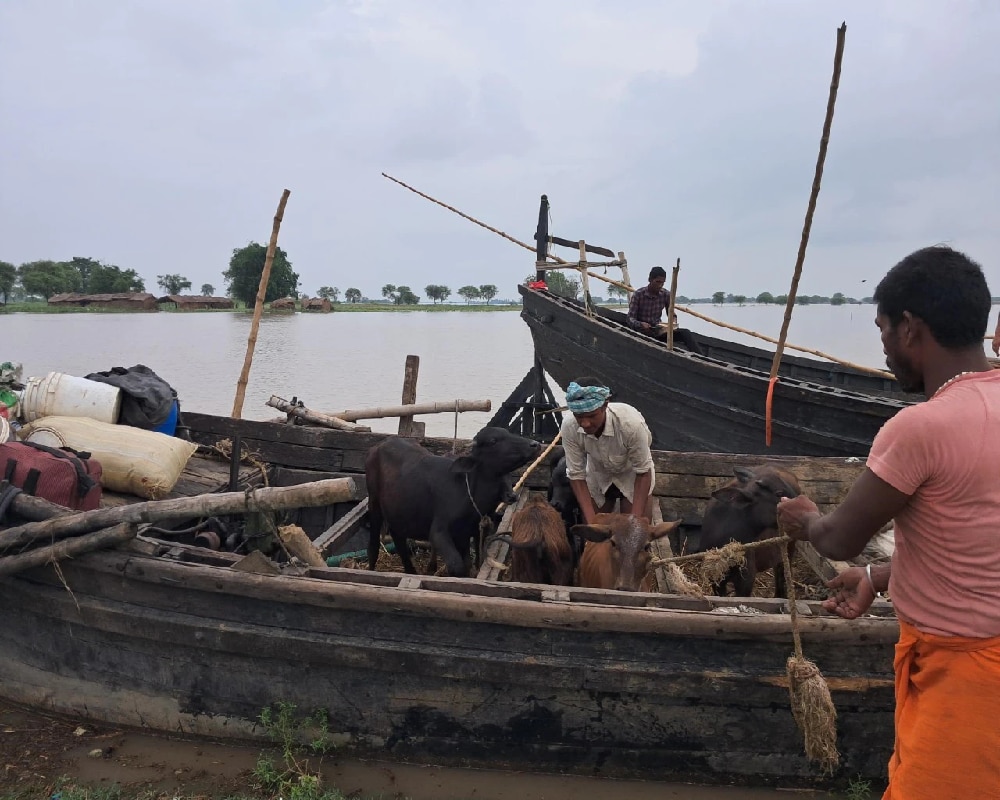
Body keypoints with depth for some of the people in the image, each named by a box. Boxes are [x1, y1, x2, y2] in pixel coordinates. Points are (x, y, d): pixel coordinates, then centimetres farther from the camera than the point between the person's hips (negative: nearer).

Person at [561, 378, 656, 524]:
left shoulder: (631, 423, -38)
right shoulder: (569, 426, -31)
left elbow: (643, 471, -25)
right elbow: (576, 474, -21)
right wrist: (591, 522, -29)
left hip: (632, 473, -2)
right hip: (598, 474, 2)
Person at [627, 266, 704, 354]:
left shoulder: (666, 295, 0)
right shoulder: (638, 294, -11)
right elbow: (631, 318, -12)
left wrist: (673, 319, -10)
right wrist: (641, 324, -33)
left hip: (658, 331, 4)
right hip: (641, 331, -4)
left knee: (685, 333, -18)